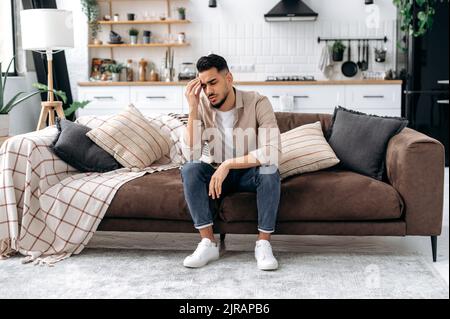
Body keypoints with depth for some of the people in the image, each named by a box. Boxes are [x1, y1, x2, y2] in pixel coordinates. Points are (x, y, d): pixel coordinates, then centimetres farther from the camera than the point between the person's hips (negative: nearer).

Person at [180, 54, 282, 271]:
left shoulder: (258, 103, -20)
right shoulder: (201, 106, -13)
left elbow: (272, 152, -32)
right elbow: (192, 156, -25)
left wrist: (227, 165, -33)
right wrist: (193, 109, -31)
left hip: (249, 173, -2)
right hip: (215, 172, 2)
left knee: (269, 170, -34)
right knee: (189, 169, -27)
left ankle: (263, 243, -21)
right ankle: (208, 243, -23)